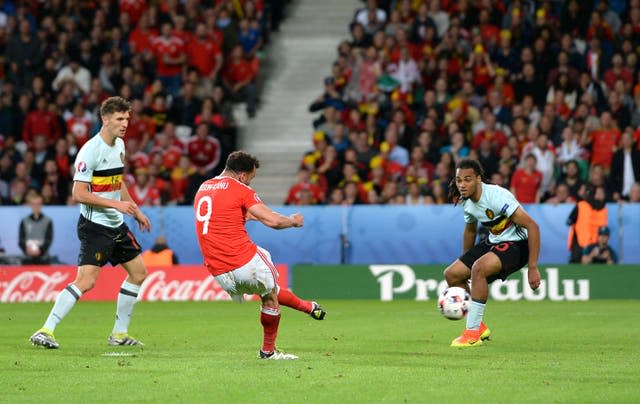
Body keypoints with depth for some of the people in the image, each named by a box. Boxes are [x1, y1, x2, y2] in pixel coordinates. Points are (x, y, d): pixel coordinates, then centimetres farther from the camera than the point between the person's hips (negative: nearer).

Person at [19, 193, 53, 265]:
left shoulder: (48, 221, 3)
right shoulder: (24, 222, 7)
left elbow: (49, 239, -3)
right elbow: (21, 240, 3)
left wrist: (40, 250, -19)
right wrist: (27, 249, -17)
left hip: (43, 259, -1)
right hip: (28, 260, 1)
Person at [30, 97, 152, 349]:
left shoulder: (119, 145, 9)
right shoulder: (90, 151, -18)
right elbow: (78, 194, -22)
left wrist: (135, 210, 23)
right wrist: (116, 204, -23)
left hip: (116, 225, 9)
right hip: (94, 226, -9)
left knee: (138, 273, 12)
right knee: (86, 281, -18)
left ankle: (119, 333, 22)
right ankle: (45, 331, -15)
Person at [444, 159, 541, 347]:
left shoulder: (497, 197, -27)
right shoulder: (467, 202, -2)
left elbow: (532, 226, -28)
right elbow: (470, 230, 20)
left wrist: (533, 268, -28)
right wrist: (465, 261, 28)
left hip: (517, 243, -9)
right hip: (493, 242, 9)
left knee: (479, 267, -32)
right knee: (451, 274, 1)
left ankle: (473, 333, -22)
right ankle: (479, 327, 15)